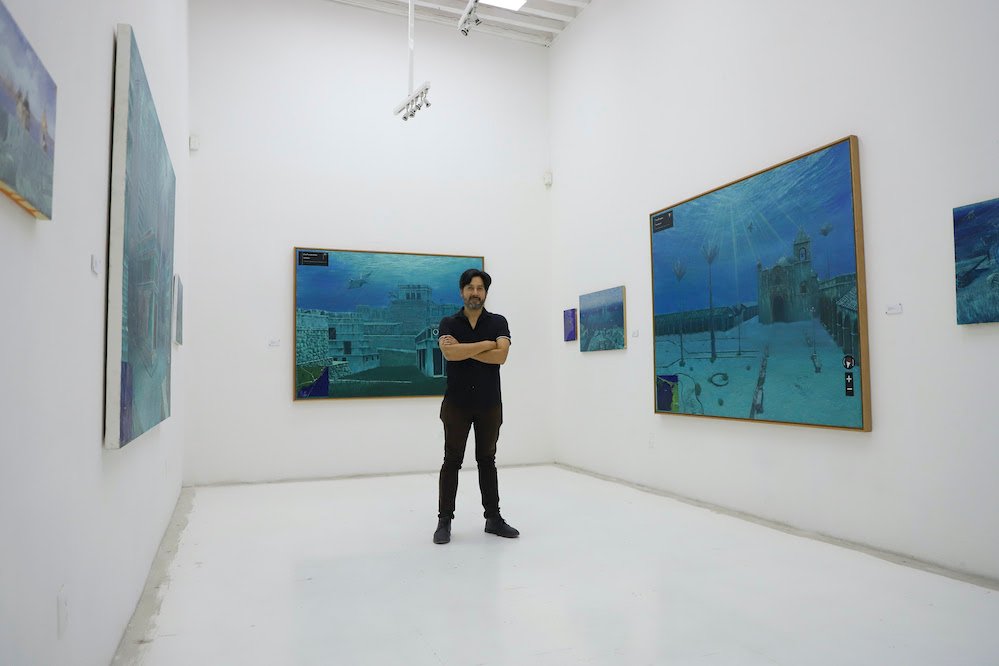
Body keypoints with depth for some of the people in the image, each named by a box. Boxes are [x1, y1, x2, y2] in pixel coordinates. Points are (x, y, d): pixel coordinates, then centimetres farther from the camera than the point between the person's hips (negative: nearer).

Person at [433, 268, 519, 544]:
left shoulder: (498, 322, 2)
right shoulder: (448, 323, 1)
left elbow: (500, 356, -14)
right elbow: (449, 353, -18)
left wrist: (464, 349, -13)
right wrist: (486, 344, -12)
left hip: (489, 404, 1)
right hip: (457, 403, -1)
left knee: (487, 460, 11)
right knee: (452, 461, 4)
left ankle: (493, 518, 20)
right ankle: (444, 520, 13)